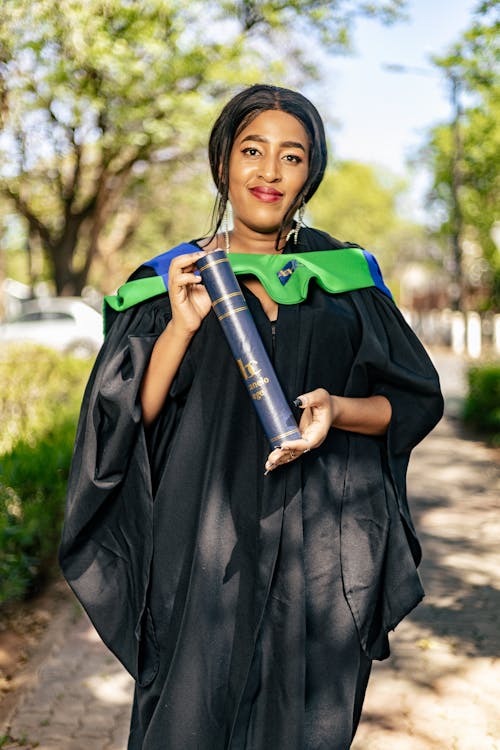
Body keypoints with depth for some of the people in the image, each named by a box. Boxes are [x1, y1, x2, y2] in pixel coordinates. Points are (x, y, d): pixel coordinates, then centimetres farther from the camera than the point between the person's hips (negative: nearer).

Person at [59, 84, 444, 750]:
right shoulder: (173, 280, 4)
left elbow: (415, 402, 7)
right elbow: (127, 416, -3)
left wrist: (336, 409, -12)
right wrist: (182, 325, -17)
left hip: (320, 559, 1)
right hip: (203, 550, -1)